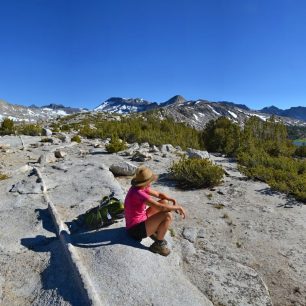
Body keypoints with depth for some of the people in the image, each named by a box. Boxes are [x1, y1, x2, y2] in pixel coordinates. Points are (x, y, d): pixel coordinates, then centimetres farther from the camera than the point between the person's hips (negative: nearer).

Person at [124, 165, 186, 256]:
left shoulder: (141, 187, -3)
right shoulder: (138, 193, -32)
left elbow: (158, 194, 8)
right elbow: (161, 208, -34)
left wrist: (173, 200, -7)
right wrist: (178, 207, -18)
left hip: (140, 220, 9)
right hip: (136, 229, -9)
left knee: (165, 201, 10)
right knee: (168, 215, -26)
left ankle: (154, 232, 17)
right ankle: (158, 244, -4)